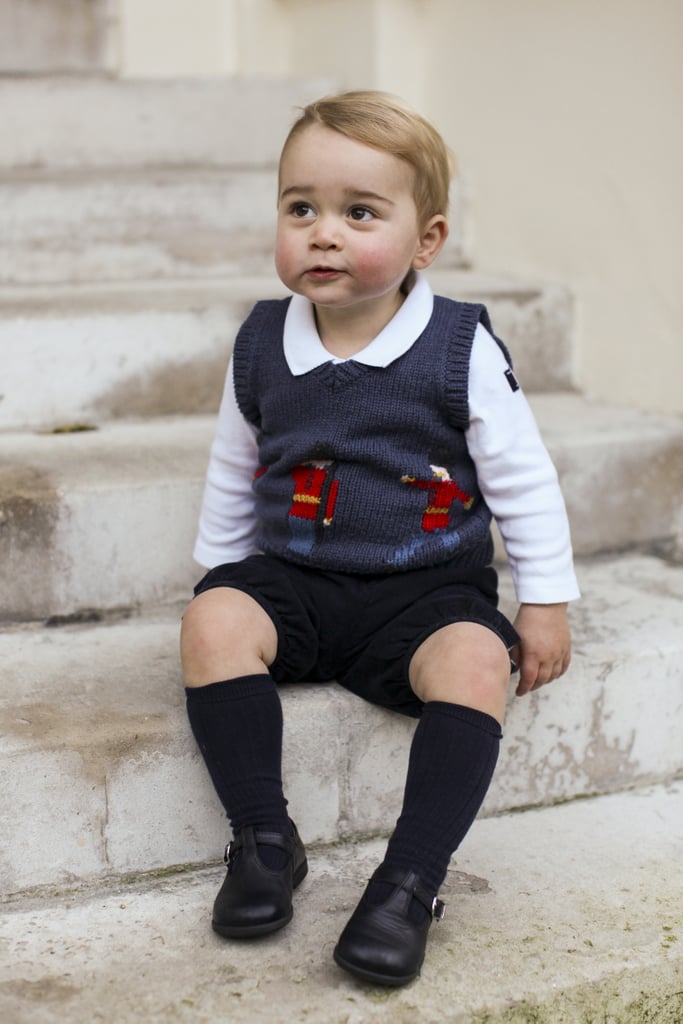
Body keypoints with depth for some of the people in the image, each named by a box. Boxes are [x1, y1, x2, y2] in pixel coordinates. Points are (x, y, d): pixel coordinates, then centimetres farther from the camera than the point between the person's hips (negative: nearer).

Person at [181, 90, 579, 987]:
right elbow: (232, 474, 15)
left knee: (473, 661, -31)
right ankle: (265, 840, -15)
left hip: (426, 591, -2)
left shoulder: (462, 349, -8)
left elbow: (523, 481, -1)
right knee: (212, 621, -25)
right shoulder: (260, 345, 1)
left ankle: (412, 880, -23)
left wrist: (545, 605, -1)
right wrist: (216, 568, 17)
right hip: (293, 580, 3)